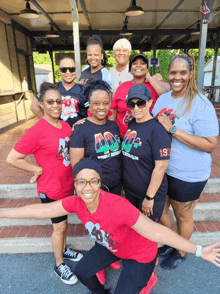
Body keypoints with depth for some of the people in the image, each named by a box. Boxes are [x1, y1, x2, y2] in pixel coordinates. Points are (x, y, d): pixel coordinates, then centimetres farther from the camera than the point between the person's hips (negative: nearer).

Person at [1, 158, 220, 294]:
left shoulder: (117, 206, -41)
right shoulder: (76, 202, -21)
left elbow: (154, 231, -39)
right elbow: (40, 210, -15)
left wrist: (198, 250, -40)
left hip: (140, 254, -5)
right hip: (110, 247, 6)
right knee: (81, 272, 13)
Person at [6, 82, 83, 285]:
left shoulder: (66, 126, -3)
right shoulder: (37, 131, -22)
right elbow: (12, 158, -19)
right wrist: (39, 170, -15)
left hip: (68, 185, 6)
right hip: (51, 189, -6)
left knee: (64, 222, 24)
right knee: (59, 226, 11)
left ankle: (64, 249, 49)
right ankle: (59, 265, 35)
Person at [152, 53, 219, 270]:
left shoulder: (200, 104, -17)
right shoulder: (163, 99, 4)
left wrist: (173, 129, -27)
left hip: (188, 174, -6)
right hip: (161, 169, 7)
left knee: (182, 216, 16)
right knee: (159, 210, 21)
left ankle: (181, 252, 46)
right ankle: (169, 244, 50)